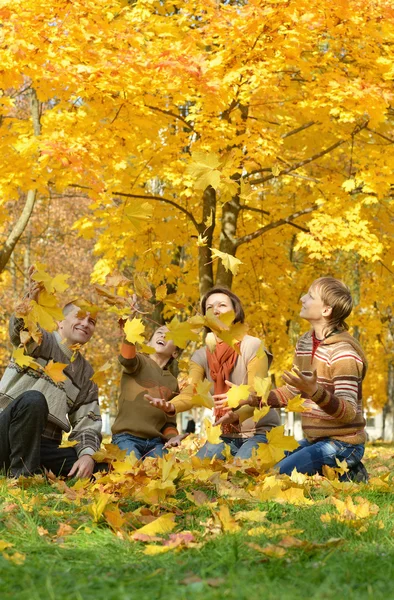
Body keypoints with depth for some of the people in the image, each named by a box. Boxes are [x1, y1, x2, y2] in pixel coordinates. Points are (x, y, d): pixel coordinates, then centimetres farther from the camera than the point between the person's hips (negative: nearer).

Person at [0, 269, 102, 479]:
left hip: (44, 445, 5)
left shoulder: (86, 375, 17)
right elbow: (20, 330, -25)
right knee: (33, 399, -36)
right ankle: (23, 474, -26)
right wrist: (31, 301, -49)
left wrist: (87, 454, -15)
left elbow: (87, 424, 8)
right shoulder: (41, 341, 1)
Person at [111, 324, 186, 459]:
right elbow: (126, 358, -21)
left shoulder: (172, 383, 20)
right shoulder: (139, 361, 5)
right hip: (127, 437, -5)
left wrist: (172, 437, -2)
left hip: (156, 442, 5)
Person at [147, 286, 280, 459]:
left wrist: (237, 415, -45)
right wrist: (171, 406, -39)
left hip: (259, 432, -5)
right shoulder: (201, 355, 3)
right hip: (224, 435, 5)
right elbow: (191, 393, -13)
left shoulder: (253, 347, -12)